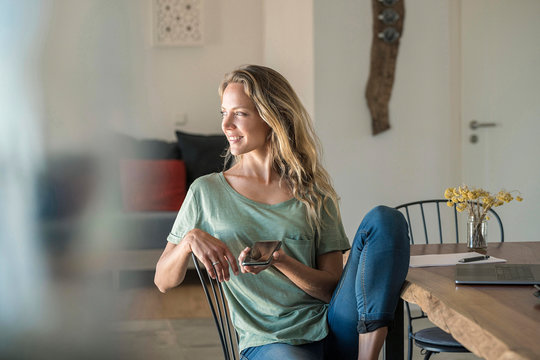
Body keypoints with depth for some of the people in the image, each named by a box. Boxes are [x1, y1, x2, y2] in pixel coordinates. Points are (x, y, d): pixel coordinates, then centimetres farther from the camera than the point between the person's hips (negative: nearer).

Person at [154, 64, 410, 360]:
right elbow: (163, 281, 9)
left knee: (385, 219, -18)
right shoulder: (207, 191, 7)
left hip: (333, 328, 4)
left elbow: (333, 286, 5)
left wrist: (279, 261, -14)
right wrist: (189, 240, -13)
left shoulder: (314, 192, 9)